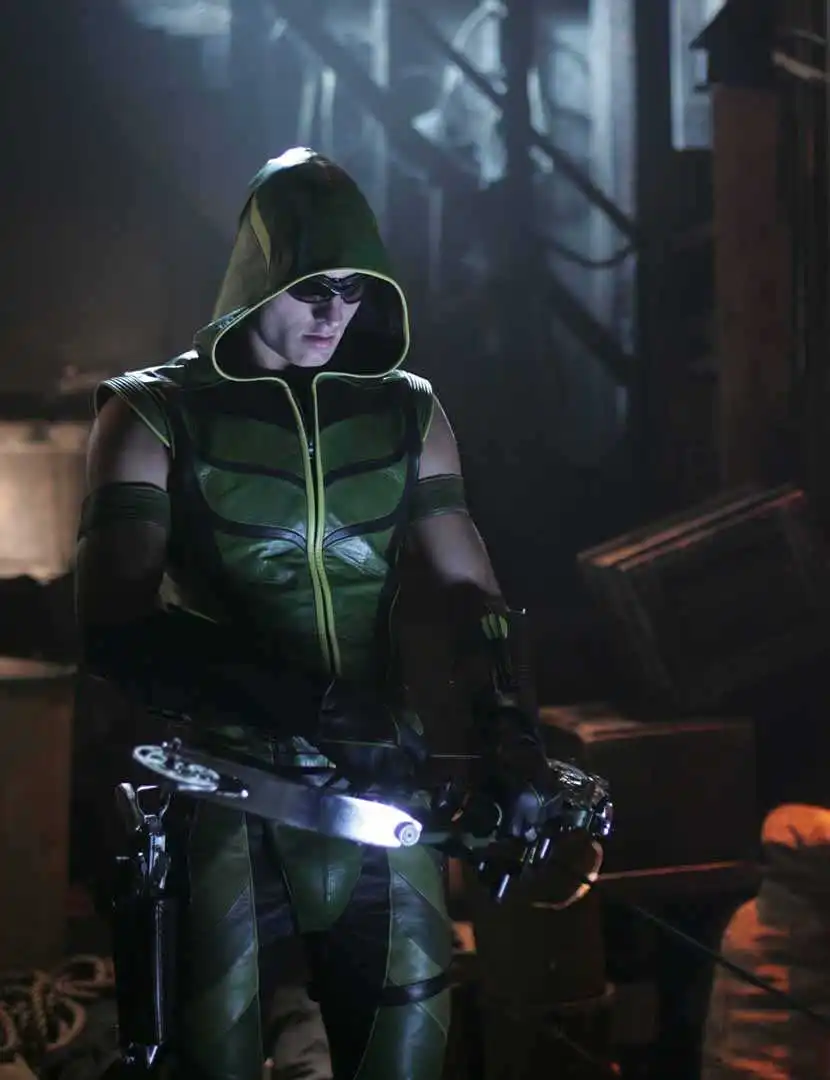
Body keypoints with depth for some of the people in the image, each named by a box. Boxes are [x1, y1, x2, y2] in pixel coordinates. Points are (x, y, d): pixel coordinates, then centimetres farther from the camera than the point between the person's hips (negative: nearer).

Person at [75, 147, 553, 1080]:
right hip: (226, 769, -3)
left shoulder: (406, 414, 11)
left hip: (377, 769, 3)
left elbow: (471, 595, 7)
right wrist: (241, 690, -26)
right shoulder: (159, 415, 2)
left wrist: (513, 742, -9)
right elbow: (117, 624, -8)